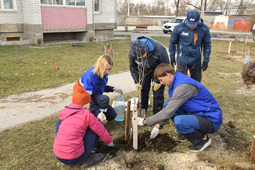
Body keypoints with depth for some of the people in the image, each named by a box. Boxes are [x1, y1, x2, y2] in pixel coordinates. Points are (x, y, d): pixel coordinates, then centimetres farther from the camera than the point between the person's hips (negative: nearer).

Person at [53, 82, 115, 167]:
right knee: (96, 124, 5)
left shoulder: (64, 113, 6)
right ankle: (87, 158, 7)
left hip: (58, 156, 5)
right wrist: (109, 142, 21)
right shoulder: (87, 115, -9)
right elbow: (101, 131, 1)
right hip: (76, 158, -5)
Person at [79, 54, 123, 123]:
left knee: (112, 115, -5)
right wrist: (97, 112, -41)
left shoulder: (104, 74, -6)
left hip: (95, 98, 7)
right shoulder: (89, 75, -30)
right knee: (105, 99, -34)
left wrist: (113, 89, 2)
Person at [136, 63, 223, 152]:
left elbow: (167, 113, -27)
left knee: (179, 121, -35)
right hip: (199, 113, 9)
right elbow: (168, 108, 16)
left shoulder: (183, 86, -27)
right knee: (167, 104, 1)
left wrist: (145, 121, -17)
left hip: (212, 121, -9)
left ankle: (203, 139, -6)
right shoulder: (177, 82, 5)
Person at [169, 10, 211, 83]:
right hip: (182, 60, -2)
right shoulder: (179, 28, -11)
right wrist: (172, 57, 6)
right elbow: (172, 43, 3)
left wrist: (206, 60, 1)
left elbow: (207, 45, 4)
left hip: (196, 61, 2)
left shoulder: (204, 29, -7)